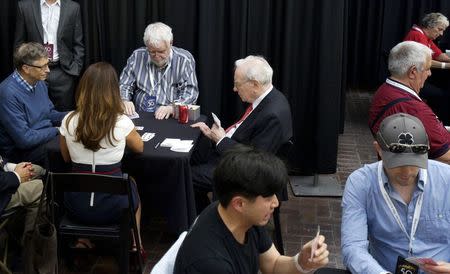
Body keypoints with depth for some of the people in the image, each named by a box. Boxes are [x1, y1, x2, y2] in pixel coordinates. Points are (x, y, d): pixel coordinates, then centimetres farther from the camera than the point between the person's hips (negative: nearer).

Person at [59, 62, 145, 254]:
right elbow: (139, 148, 8)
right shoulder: (122, 122, -14)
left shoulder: (68, 121, -8)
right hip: (112, 206, -2)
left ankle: (83, 240, 30)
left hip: (76, 203, 2)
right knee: (132, 185, 33)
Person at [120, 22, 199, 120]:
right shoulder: (137, 56, 6)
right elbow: (124, 85, 12)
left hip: (171, 119, -3)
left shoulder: (184, 59, -3)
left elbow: (190, 92, -8)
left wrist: (171, 108, -26)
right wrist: (125, 101, -11)